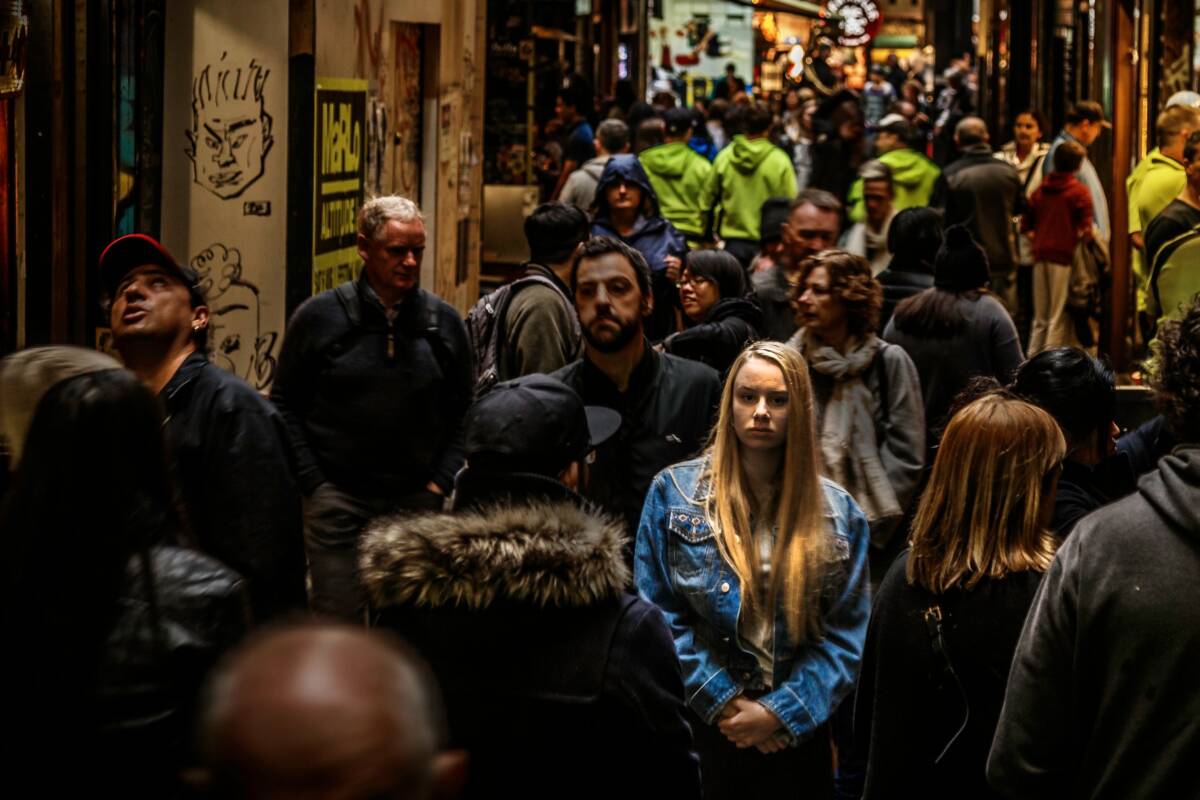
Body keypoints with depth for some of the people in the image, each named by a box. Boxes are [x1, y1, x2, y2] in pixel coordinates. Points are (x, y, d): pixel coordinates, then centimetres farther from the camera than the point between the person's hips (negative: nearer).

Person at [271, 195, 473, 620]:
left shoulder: (445, 322, 7)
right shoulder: (319, 316, -1)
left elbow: (463, 411, 13)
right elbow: (284, 406, 3)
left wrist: (441, 482, 3)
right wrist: (314, 485, -3)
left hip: (418, 502, 3)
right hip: (337, 501, -2)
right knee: (339, 620, -4)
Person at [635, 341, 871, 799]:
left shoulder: (838, 513, 3)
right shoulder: (674, 493, -1)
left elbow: (848, 632, -1)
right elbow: (657, 615, -5)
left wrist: (781, 710, -12)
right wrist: (723, 702, -12)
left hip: (798, 738, 1)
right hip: (699, 728, -1)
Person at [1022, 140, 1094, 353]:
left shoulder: (1040, 190, 10)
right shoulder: (1079, 191, -5)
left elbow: (1025, 227, 10)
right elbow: (1086, 230, -11)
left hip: (1041, 256, 5)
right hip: (1065, 256, -5)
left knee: (1040, 319, 13)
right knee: (1059, 319, -1)